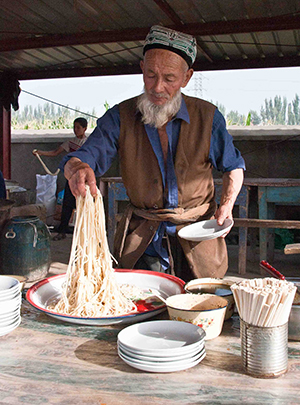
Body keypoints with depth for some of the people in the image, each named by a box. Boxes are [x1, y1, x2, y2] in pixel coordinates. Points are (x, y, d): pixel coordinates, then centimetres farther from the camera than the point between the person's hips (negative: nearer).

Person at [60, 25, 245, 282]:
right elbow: (86, 156, -13)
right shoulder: (120, 117, -4)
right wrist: (78, 169, -38)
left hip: (197, 239, 0)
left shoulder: (207, 117, -4)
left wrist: (227, 205, -8)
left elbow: (233, 166, 9)